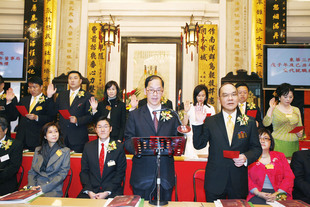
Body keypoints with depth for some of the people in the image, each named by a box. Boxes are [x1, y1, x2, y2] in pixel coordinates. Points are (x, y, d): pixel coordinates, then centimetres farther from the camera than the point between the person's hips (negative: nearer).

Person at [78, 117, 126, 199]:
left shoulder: (119, 147, 1)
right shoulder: (88, 147, 9)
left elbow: (120, 173, -1)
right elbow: (84, 171, 7)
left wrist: (107, 192, -11)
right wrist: (89, 191, -7)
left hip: (112, 192, -3)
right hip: (91, 189, 3)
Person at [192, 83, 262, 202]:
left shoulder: (249, 122, 3)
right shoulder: (210, 121, 1)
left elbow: (256, 148, 6)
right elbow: (198, 145, -3)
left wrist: (246, 158, -13)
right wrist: (199, 123, -14)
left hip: (239, 183, 1)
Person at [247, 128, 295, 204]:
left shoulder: (280, 156, 16)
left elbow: (289, 177, 7)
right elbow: (247, 178, 2)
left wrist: (277, 194, -8)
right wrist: (258, 193, -13)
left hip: (278, 194, 2)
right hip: (257, 195, -2)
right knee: (256, 203, -32)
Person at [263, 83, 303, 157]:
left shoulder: (296, 110, 14)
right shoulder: (273, 109, 0)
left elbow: (300, 126, 23)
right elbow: (266, 123, -14)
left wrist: (300, 133, 2)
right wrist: (271, 108, -18)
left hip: (293, 144, 4)